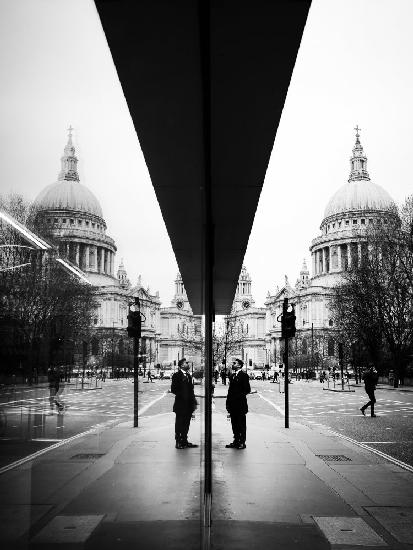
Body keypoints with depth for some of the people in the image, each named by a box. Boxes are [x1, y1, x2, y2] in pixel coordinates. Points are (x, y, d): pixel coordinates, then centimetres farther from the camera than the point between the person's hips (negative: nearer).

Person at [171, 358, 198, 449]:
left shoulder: (188, 375, 15)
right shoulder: (176, 375, -8)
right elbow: (173, 389, -13)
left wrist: (193, 402, 10)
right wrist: (181, 395, -15)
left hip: (188, 404, 7)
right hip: (180, 404, -7)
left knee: (186, 424, 12)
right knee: (179, 423, 1)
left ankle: (184, 441, 20)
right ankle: (178, 442, 9)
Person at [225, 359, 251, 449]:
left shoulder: (244, 375, -8)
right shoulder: (232, 376, 16)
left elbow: (247, 390, -11)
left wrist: (240, 395, -20)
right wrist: (228, 401, 11)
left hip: (240, 404, -7)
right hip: (233, 404, 8)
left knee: (241, 424, 1)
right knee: (234, 424, 12)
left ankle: (242, 442, 7)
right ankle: (236, 441, 20)